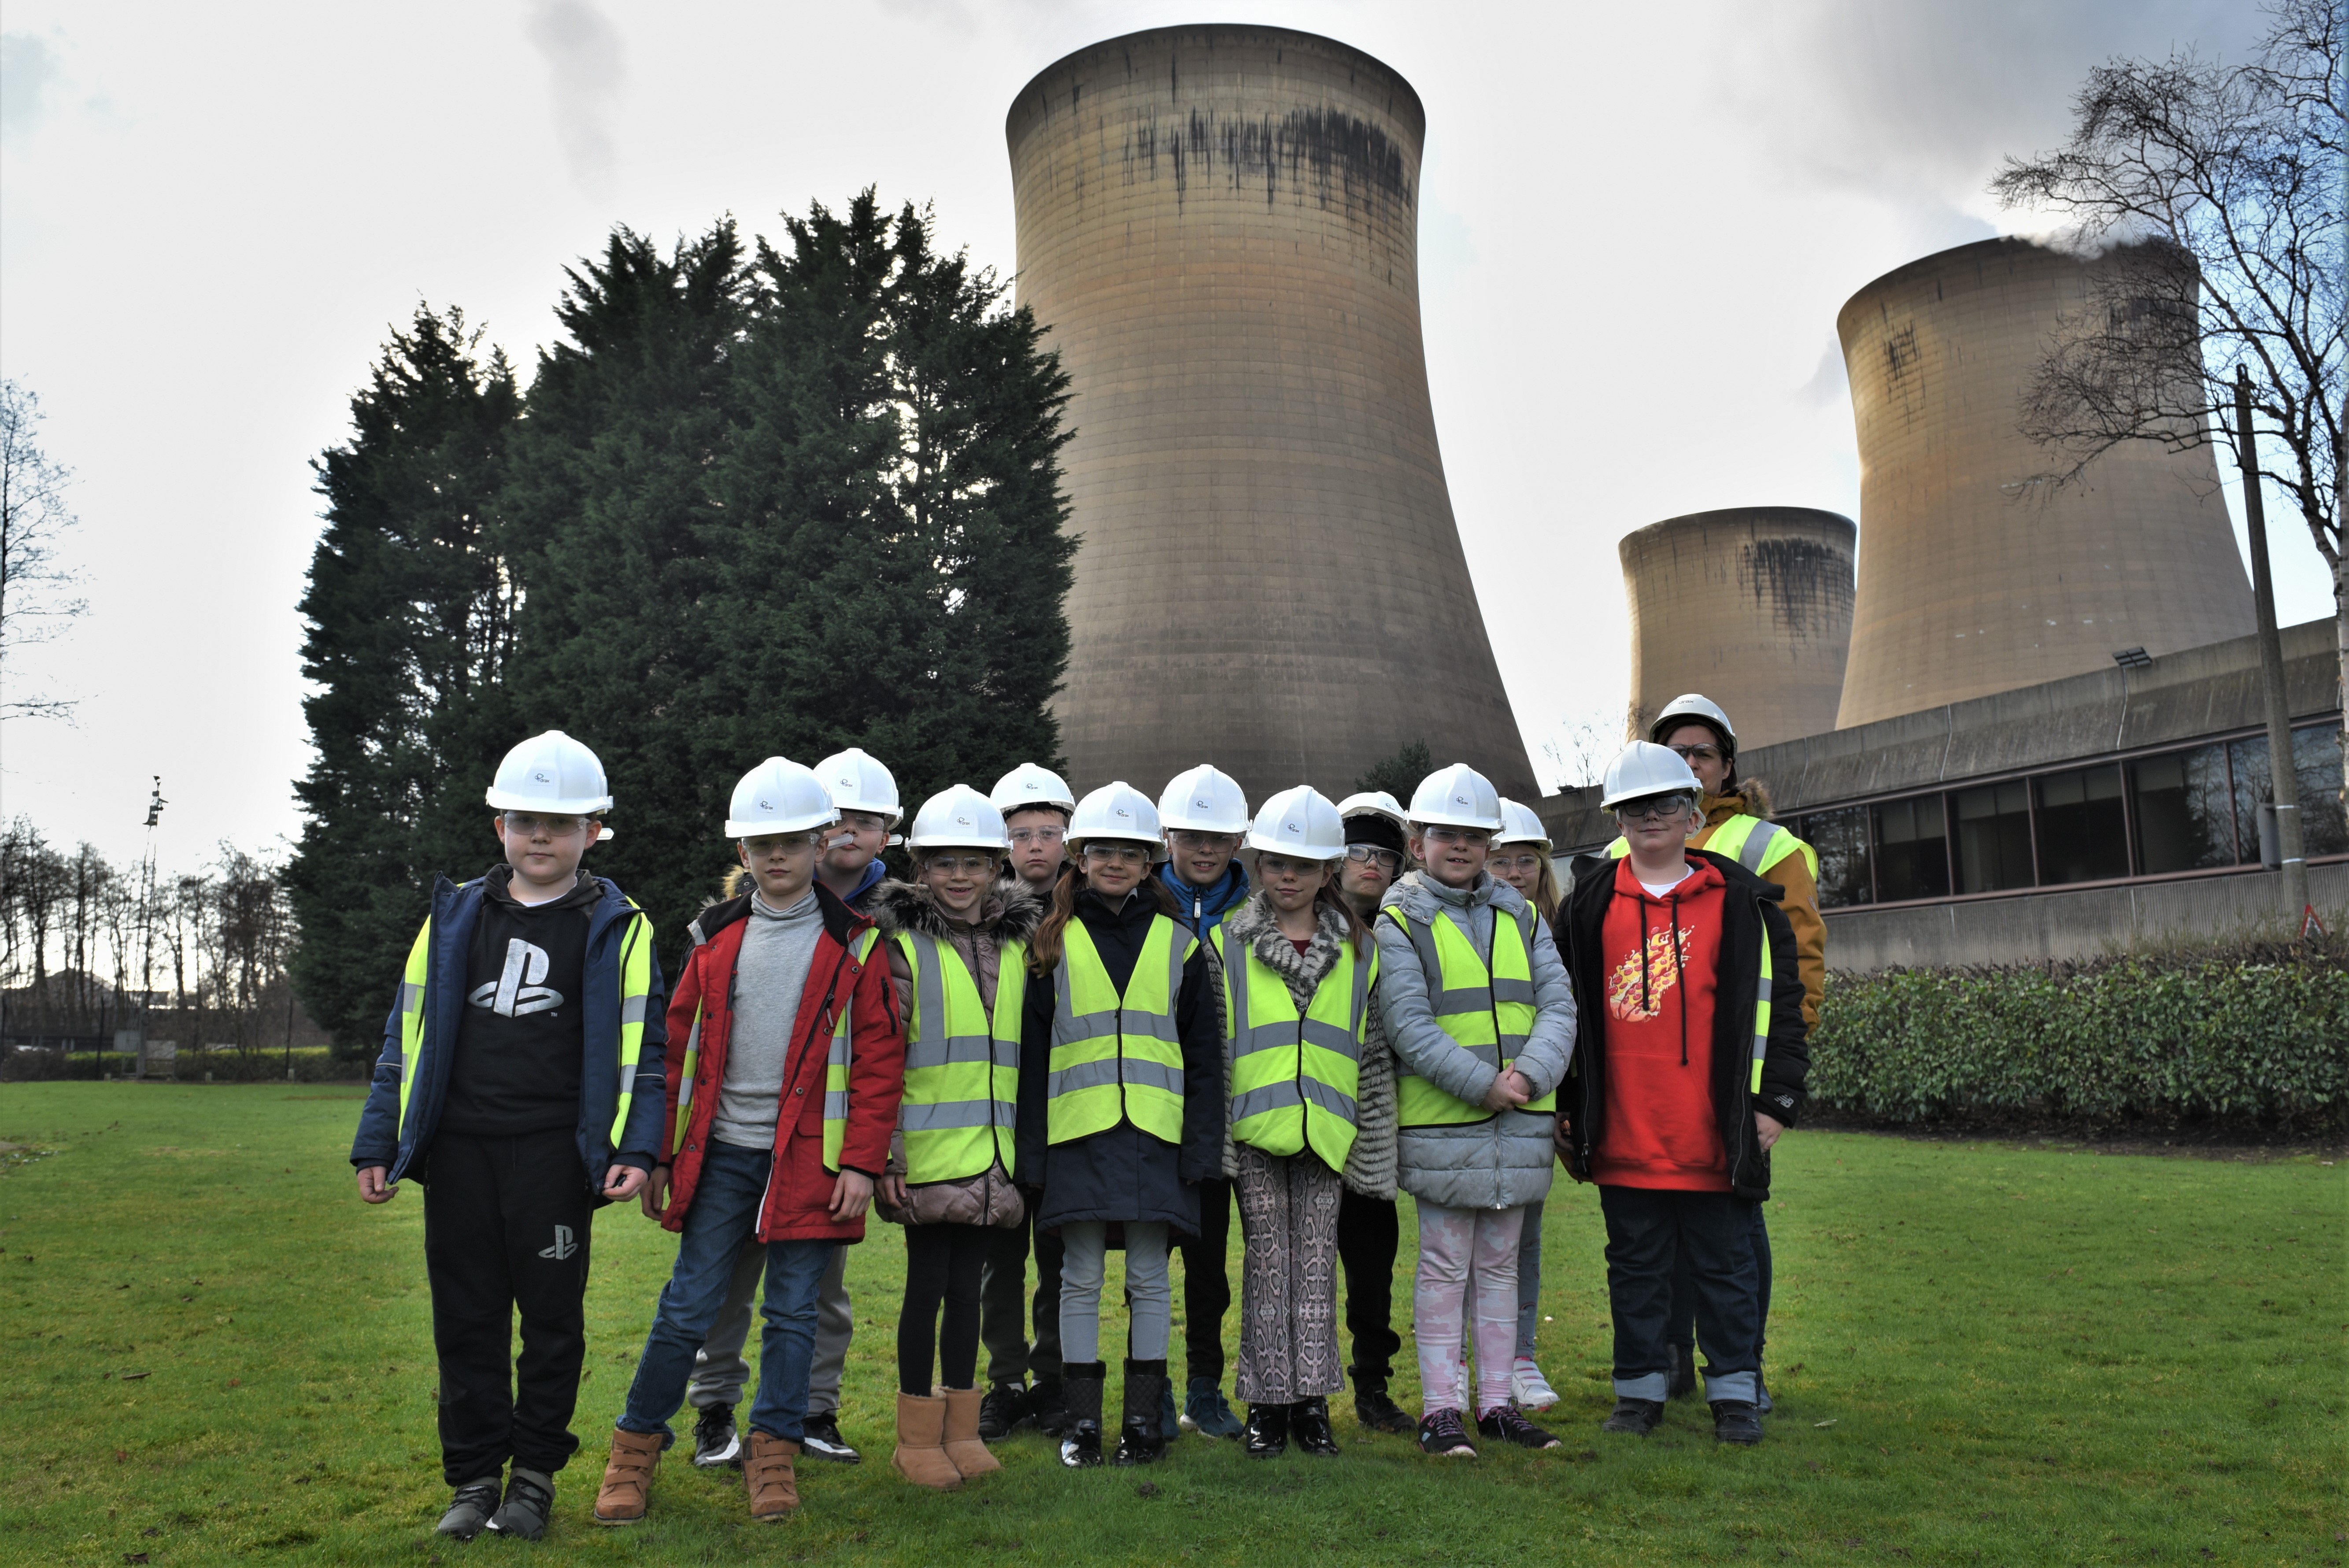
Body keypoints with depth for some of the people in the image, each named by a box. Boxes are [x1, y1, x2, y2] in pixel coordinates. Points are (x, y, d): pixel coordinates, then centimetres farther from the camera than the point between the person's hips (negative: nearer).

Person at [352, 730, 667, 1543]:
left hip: (554, 1155, -2)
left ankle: (536, 1471, 24)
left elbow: (641, 1046, -2)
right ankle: (475, 1475, 24)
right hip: (458, 1149, 3)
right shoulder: (454, 916, 9)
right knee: (466, 1315, 9)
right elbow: (406, 1035, 11)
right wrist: (378, 1144, 7)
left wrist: (636, 1149, -12)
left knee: (552, 1314, 7)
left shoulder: (618, 929, 0)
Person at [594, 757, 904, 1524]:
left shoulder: (852, 944, 0)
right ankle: (636, 1446, 23)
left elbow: (880, 1060, -2)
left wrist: (861, 1163, -7)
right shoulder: (716, 936, 7)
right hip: (721, 1154, 2)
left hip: (810, 1158, -2)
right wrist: (661, 1153, 7)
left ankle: (774, 1452, 22)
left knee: (793, 1310, 7)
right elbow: (679, 1048, 10)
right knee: (688, 1306, 6)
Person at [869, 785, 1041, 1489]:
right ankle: (918, 1437, 17)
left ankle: (961, 1428, 24)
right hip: (926, 1153, -4)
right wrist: (885, 1153, -13)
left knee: (966, 1287, 11)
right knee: (928, 1285, 3)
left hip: (989, 1154, 4)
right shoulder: (904, 946, -5)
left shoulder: (1017, 945, 10)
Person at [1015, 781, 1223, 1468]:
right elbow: (1032, 1051, 5)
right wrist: (1031, 1149, -1)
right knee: (1081, 1278, 6)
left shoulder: (1177, 944, 8)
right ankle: (1082, 1420, 17)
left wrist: (1201, 1144, 0)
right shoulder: (1056, 943, 6)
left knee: (1149, 1278, 6)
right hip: (1078, 1132, 0)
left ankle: (1145, 1418, 18)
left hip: (1155, 1131, 0)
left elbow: (1203, 1052, 7)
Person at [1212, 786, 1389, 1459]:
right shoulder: (1227, 943, 2)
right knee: (1267, 1263, 4)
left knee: (1317, 1264, 5)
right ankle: (1268, 1403, 14)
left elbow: (1372, 1044, 11)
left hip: (1325, 1128, 1)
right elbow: (1210, 1046, 2)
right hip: (1256, 1129, -1)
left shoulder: (1358, 948, 8)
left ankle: (1312, 1401, 15)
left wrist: (1374, 1134, 7)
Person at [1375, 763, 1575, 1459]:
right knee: (1445, 1268, 3)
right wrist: (1482, 1084, -19)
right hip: (1441, 1121, -4)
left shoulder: (1522, 917, 10)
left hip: (1520, 1122, 4)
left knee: (1499, 1264, 13)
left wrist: (1530, 1074, -15)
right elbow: (1410, 1025, -12)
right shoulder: (1399, 921, -3)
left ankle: (1497, 1402, 23)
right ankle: (1440, 1408, 12)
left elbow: (1558, 1006, 3)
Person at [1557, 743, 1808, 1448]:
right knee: (1636, 1263, 11)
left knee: (1725, 1262, 9)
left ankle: (1735, 1392, 21)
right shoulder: (1591, 902, 6)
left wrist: (1775, 1099, -2)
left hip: (1713, 1130, -1)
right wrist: (1566, 1105, 8)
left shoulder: (1739, 899, 3)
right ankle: (1640, 1388, 23)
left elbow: (1777, 1000, 3)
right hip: (1624, 1132, 2)